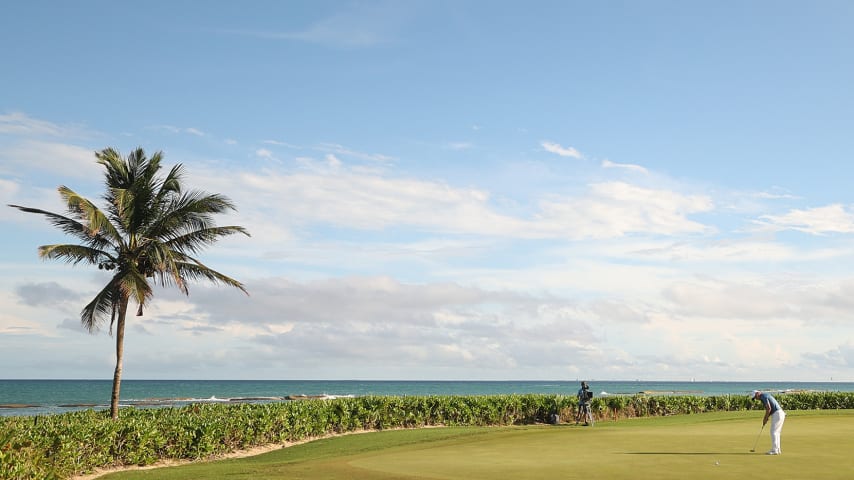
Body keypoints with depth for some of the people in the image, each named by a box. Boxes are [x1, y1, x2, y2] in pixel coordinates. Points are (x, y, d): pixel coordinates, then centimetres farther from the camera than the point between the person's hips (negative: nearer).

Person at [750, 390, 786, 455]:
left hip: (777, 414, -10)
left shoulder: (763, 396, -11)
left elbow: (768, 408, -19)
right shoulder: (766, 396, 21)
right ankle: (777, 449, 15)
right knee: (776, 432, 14)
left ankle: (774, 450, -8)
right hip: (780, 413, 10)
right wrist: (766, 418, 15)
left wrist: (765, 418, -9)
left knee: (773, 432, -7)